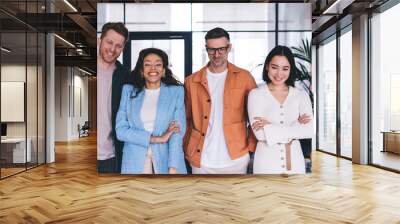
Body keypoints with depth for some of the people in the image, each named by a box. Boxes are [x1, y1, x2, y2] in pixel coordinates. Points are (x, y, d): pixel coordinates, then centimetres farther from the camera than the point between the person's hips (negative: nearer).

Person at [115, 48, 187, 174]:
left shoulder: (176, 91, -2)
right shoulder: (129, 90, 3)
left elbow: (178, 132, -9)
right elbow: (120, 130, -4)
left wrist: (173, 169, -20)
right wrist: (157, 138, -13)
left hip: (166, 161, -1)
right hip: (135, 162, 1)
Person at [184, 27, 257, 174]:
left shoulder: (244, 77, 1)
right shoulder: (192, 81, 5)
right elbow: (186, 119, 11)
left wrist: (251, 146, -4)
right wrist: (187, 148, 3)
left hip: (235, 158, -1)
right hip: (200, 160, 1)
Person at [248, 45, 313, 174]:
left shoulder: (301, 95, 1)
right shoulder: (255, 94, -6)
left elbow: (310, 130, -11)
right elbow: (260, 134, -17)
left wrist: (270, 126, -15)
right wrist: (296, 126, -13)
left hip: (294, 161, 2)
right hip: (266, 162, -2)